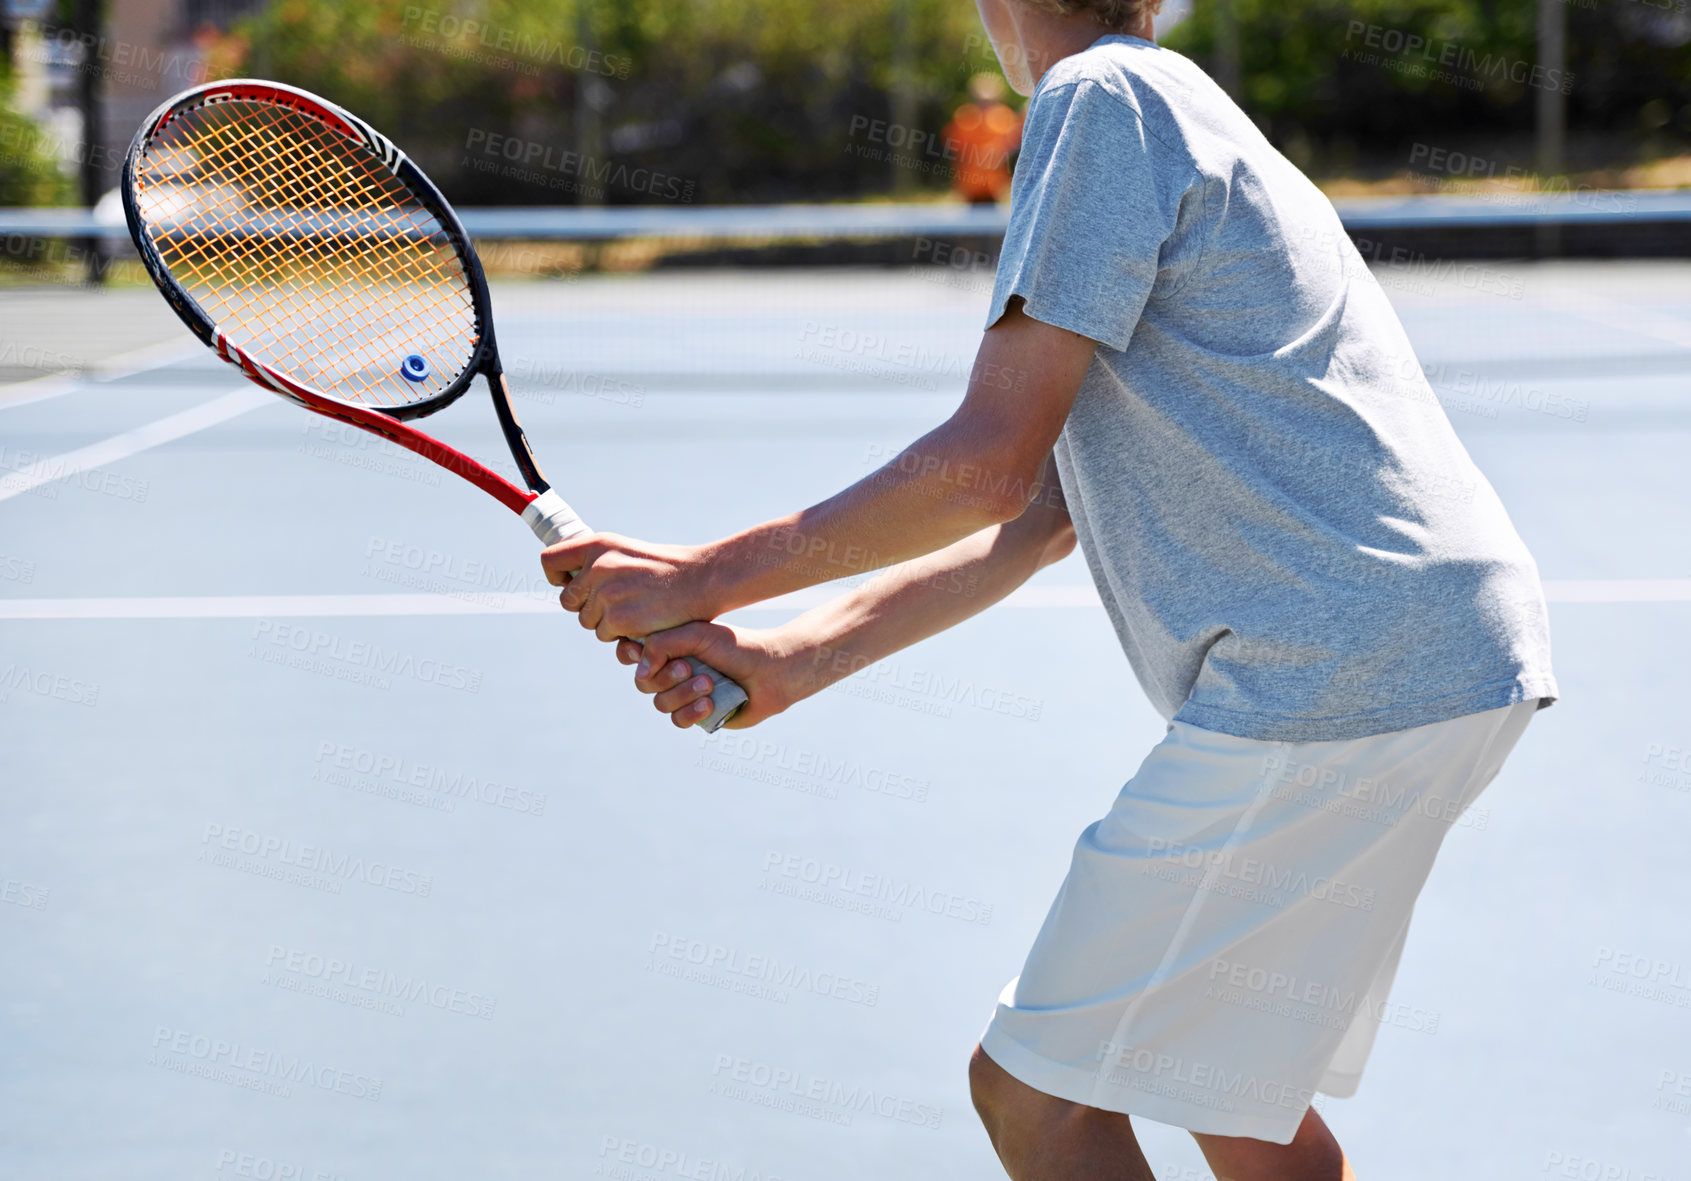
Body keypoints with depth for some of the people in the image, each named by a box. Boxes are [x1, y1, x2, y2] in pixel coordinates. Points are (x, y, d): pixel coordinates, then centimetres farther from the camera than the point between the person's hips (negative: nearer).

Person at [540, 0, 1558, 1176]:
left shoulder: (1101, 100, -7)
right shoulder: (1169, 112, 23)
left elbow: (987, 470, -13)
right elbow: (1036, 522, 17)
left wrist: (705, 580, -4)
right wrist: (785, 662, 10)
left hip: (1332, 672, -10)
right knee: (1219, 1072, 23)